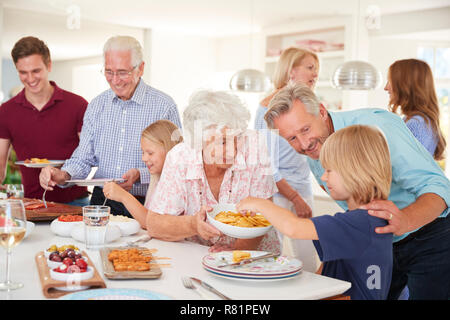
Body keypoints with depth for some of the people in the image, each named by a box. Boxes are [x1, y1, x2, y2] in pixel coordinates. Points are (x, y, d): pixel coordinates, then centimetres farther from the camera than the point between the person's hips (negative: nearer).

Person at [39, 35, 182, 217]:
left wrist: (139, 175, -22)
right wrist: (63, 175, -9)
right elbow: (84, 158, 12)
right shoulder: (96, 105, 12)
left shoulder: (164, 106, -4)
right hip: (102, 203, 4)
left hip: (145, 207, -4)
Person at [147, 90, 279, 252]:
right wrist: (193, 225, -28)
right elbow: (154, 224, -11)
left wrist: (238, 249, -26)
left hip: (254, 254, -2)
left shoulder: (253, 148, -16)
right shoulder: (178, 158, -14)